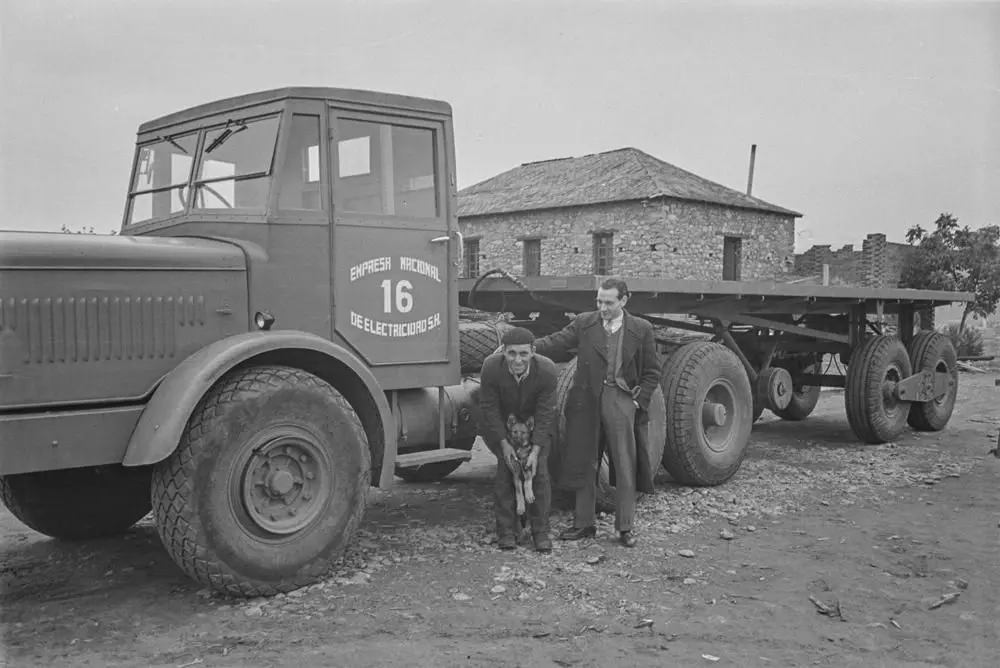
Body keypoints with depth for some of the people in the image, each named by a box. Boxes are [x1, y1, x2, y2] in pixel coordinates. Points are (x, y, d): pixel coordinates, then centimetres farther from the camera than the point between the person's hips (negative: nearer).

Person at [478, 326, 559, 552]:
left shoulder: (547, 371, -31)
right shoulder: (491, 367, -30)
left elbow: (545, 413, -21)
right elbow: (489, 407, -17)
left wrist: (536, 449, -22)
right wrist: (504, 443, -18)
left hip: (536, 424, 0)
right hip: (502, 423, 0)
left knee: (539, 472, -5)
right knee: (505, 471, -7)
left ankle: (540, 532, 7)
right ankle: (505, 531, 4)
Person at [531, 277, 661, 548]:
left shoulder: (641, 329, 2)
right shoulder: (584, 323, 4)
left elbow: (651, 372, 6)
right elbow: (557, 342, -4)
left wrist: (638, 401, -3)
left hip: (621, 401, -1)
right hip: (587, 401, 2)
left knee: (625, 465, 2)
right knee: (584, 465, 8)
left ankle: (626, 526, 13)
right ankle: (584, 523, 20)